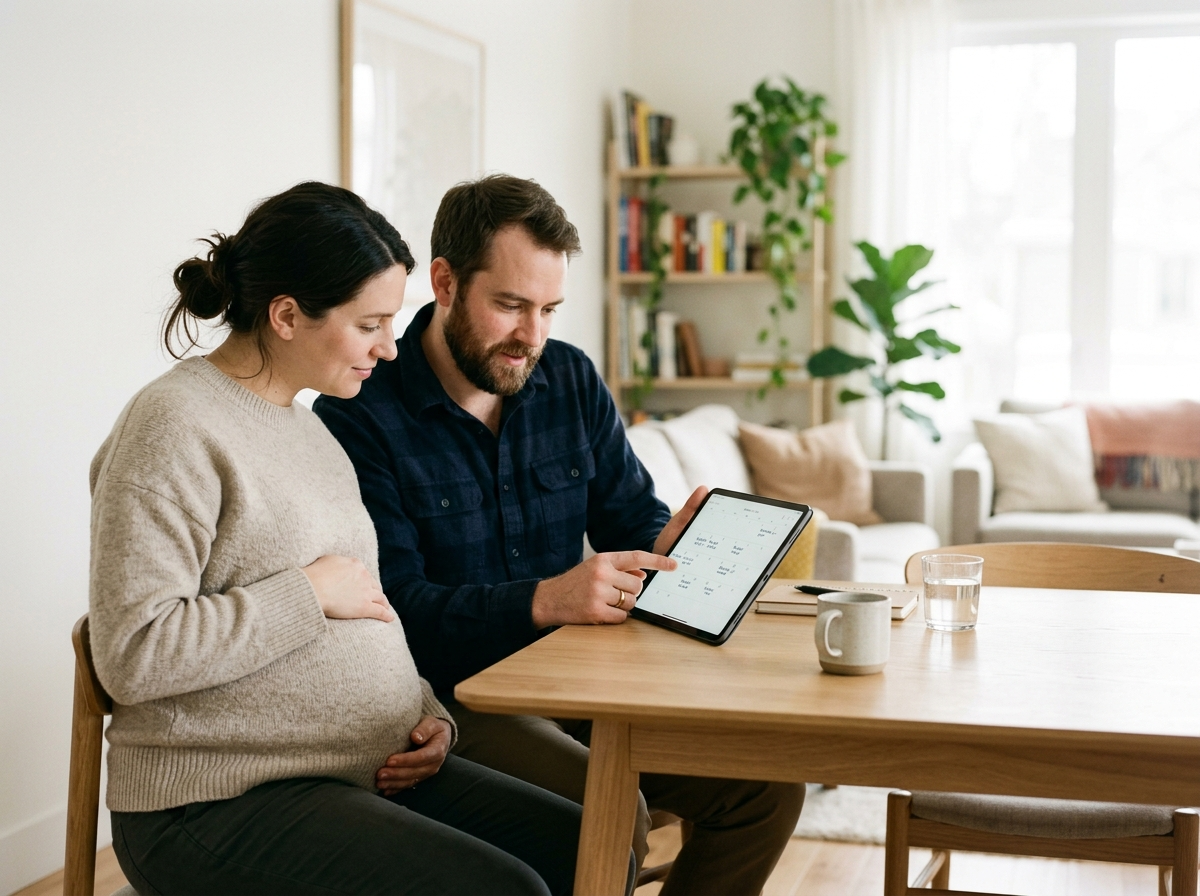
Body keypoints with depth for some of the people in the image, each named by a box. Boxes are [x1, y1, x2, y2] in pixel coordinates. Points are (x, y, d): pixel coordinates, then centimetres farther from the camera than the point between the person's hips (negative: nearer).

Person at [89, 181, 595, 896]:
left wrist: (426, 712, 5)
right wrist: (310, 592, -17)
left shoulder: (307, 423, 15)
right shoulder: (174, 427, -14)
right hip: (218, 804, -9)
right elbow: (132, 655, -23)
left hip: (370, 770, 9)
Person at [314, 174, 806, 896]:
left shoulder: (571, 381, 8)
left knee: (768, 783, -9)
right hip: (454, 701, -6)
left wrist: (669, 543, -15)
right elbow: (398, 607, -19)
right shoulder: (358, 418, -11)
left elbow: (632, 515, 10)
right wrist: (544, 600, -33)